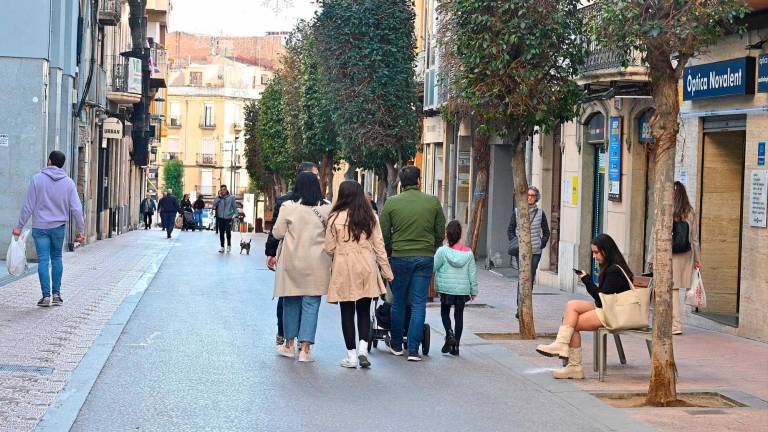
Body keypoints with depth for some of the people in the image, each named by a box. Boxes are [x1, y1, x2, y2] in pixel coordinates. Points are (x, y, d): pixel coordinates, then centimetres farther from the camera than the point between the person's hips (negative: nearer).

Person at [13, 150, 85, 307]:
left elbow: (28, 206, -6)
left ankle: (46, 295, -4)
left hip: (40, 227, -2)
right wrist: (81, 230, 4)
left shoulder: (37, 179, -7)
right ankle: (56, 294, 13)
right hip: (59, 226, 2)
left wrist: (19, 226, 1)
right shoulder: (68, 182, -1)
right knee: (56, 258, 15)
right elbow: (76, 209, -3)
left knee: (43, 260, 1)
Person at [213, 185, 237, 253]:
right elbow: (214, 204, -10)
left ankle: (229, 245, 19)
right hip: (220, 218, 2)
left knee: (228, 232, -1)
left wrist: (235, 214, -5)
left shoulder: (231, 197, -3)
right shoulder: (218, 198, 3)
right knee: (221, 233, 5)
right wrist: (219, 197, -12)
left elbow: (234, 207, 2)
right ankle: (222, 247, 12)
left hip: (228, 218, -2)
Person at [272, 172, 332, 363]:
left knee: (291, 302, 14)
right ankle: (305, 349, -2)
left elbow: (277, 233, -2)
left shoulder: (288, 207, -8)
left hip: (292, 263, 0)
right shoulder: (327, 209, -4)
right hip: (317, 265, 0)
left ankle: (289, 344, 24)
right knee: (311, 304, 3)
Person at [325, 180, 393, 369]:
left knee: (347, 312, 6)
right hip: (366, 269, 2)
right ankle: (363, 347, -4)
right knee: (364, 311, 12)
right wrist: (387, 272, 9)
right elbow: (379, 246, 3)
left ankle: (351, 355, 8)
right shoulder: (371, 217, 1)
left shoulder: (335, 218, -7)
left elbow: (329, 249, -3)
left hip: (344, 270, -2)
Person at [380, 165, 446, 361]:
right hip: (425, 257, 0)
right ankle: (413, 349, 0)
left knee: (398, 302, 13)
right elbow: (441, 233, 6)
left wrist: (389, 253, 17)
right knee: (419, 304, 3)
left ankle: (396, 345, 25)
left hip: (400, 257, 0)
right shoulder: (433, 202, 0)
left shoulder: (392, 203, -3)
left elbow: (384, 234, 1)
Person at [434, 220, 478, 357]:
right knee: (459, 315, 10)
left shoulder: (442, 251, -11)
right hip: (463, 289, 2)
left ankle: (450, 334, -9)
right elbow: (473, 273, 4)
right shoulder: (468, 252, -1)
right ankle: (456, 345, 11)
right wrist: (473, 290, 12)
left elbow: (433, 267, -9)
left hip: (446, 289, -2)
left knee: (445, 312, 15)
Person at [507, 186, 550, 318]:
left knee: (531, 278, 3)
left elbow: (546, 232, 15)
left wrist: (542, 244, 2)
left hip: (535, 251, 2)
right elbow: (510, 230, 12)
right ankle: (520, 308, -13)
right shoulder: (517, 212, 5)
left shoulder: (540, 213, 7)